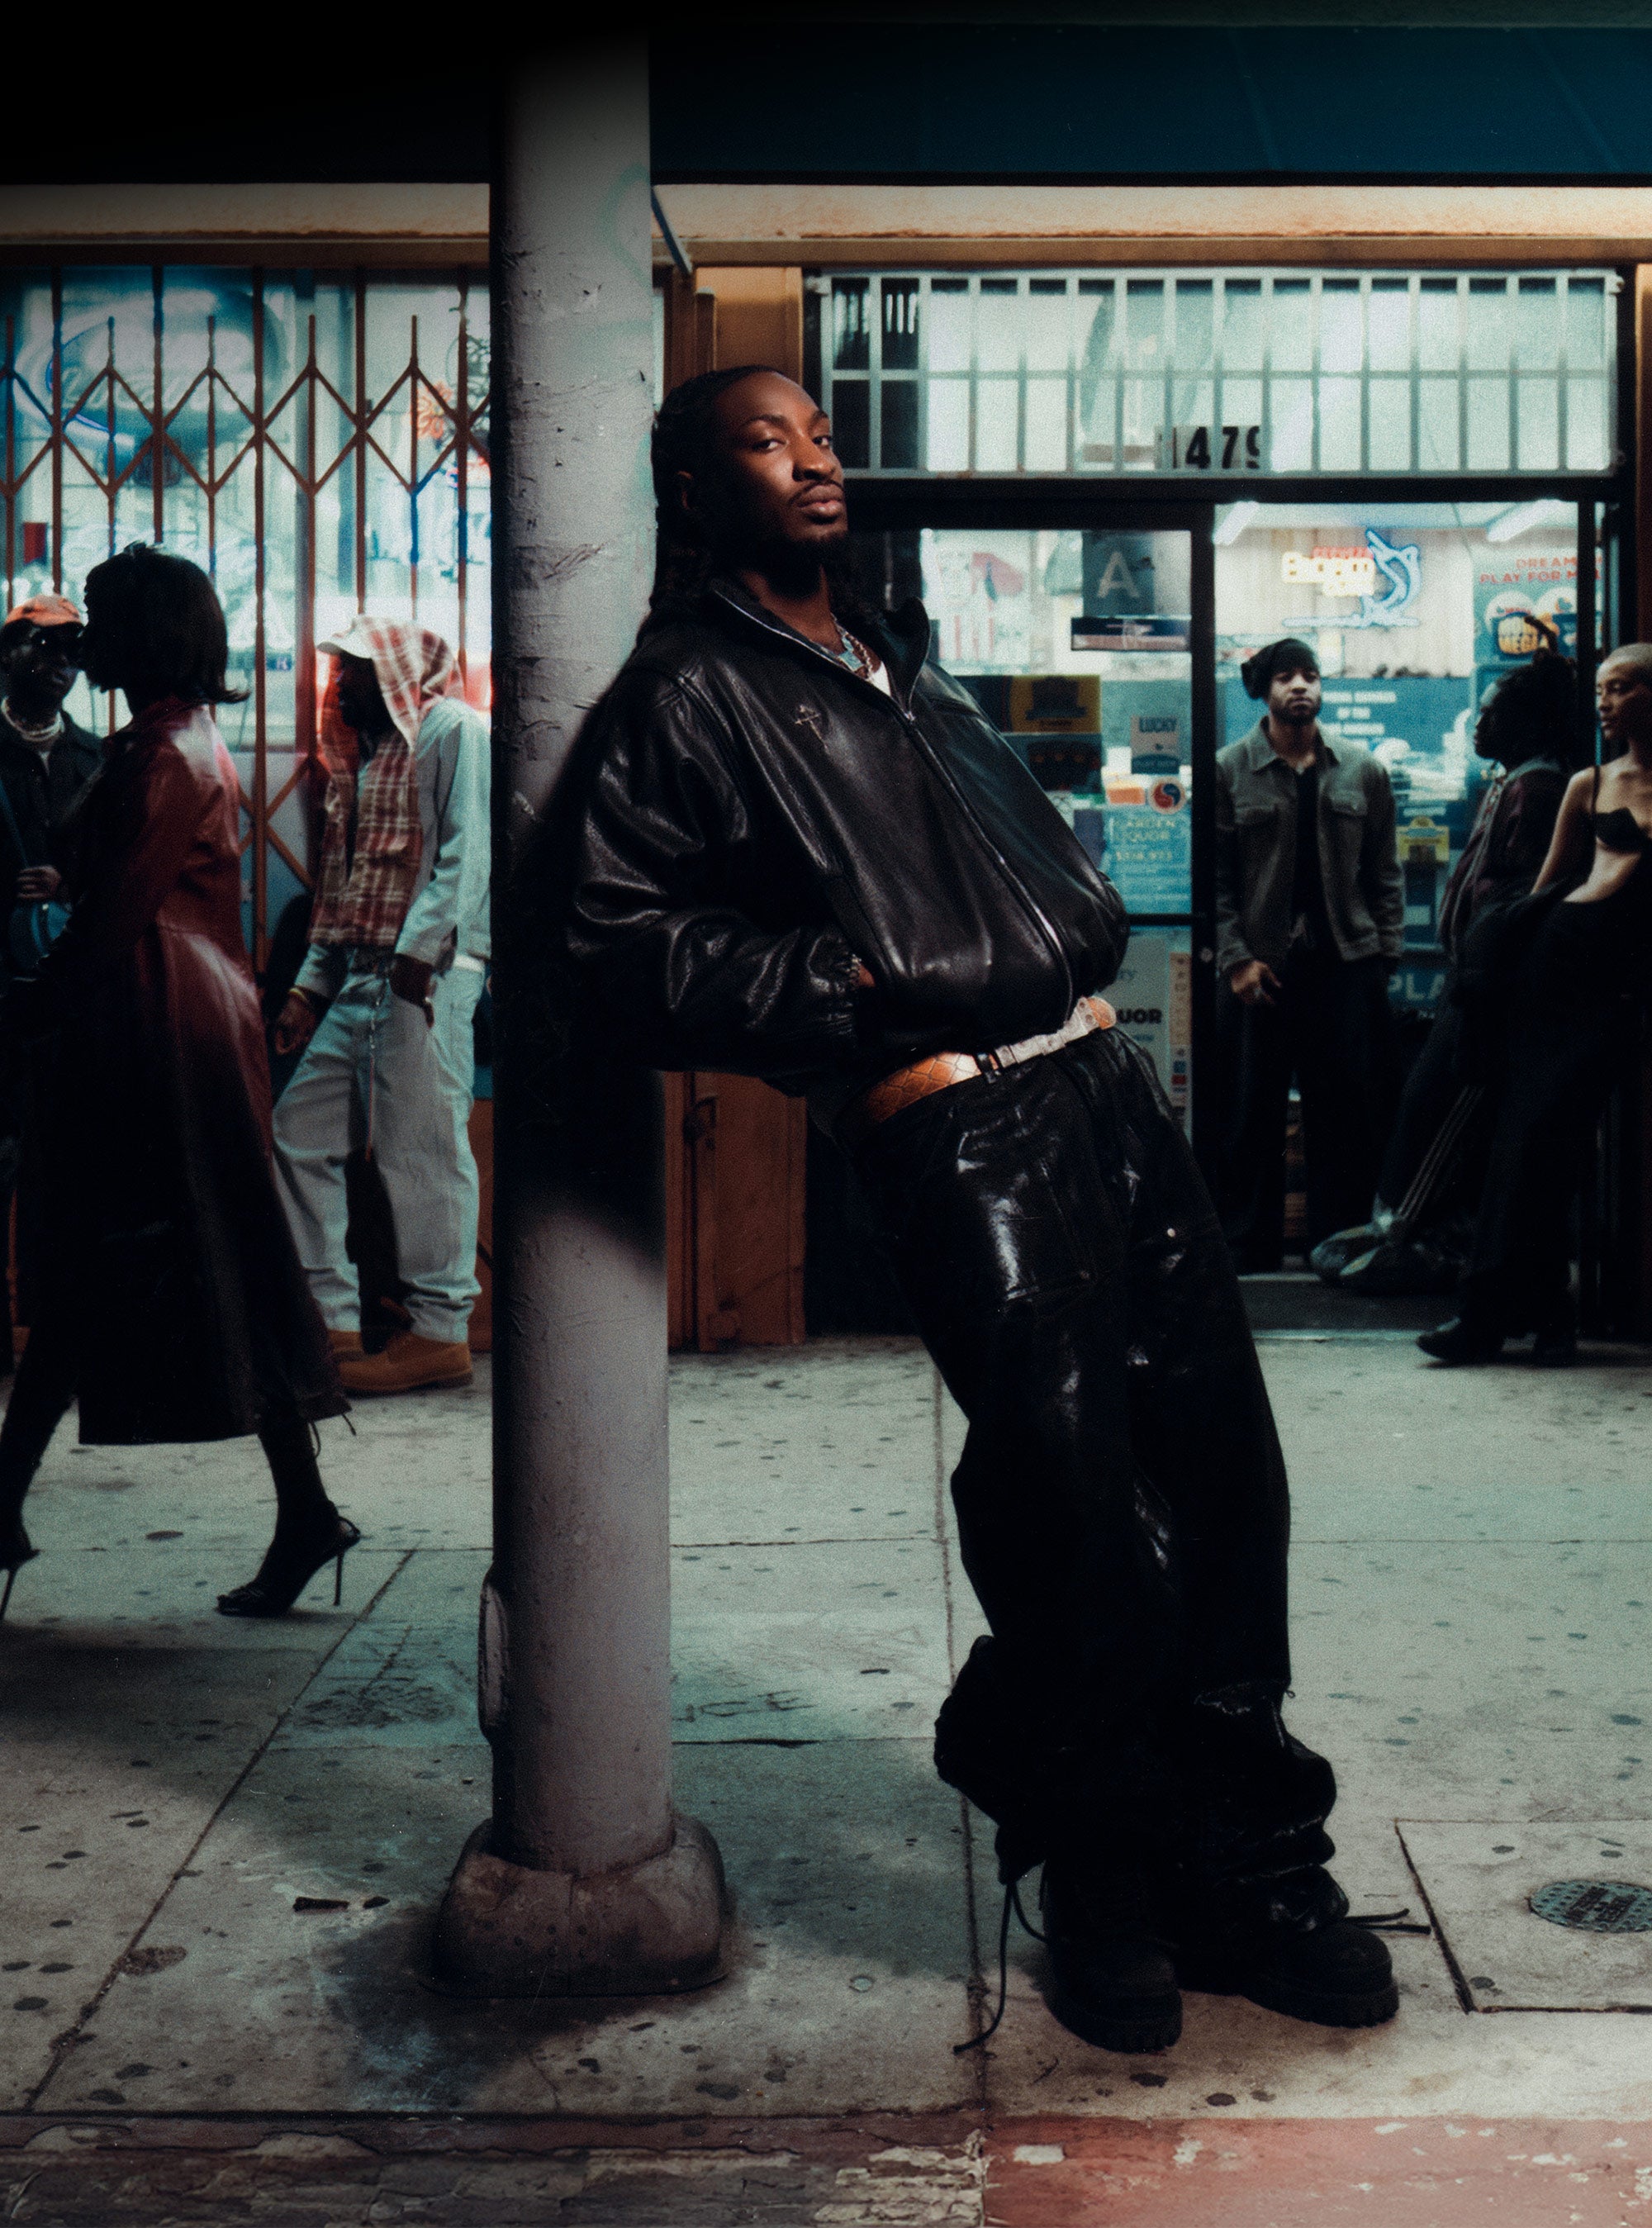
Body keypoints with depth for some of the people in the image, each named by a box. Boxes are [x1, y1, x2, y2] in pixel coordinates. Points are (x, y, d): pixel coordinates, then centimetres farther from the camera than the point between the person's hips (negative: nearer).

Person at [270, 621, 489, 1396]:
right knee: (300, 1129, 6)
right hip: (360, 977, 9)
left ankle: (441, 1332, -1)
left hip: (429, 974, -9)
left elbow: (468, 852, -13)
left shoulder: (453, 729, -2)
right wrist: (311, 985, 16)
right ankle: (329, 1322, 11)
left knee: (423, 1149, -8)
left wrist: (421, 951, -21)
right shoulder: (362, 754, 24)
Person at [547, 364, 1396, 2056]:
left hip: (1103, 1077, 7)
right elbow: (605, 942, -8)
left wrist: (1089, 957, 17)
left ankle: (1242, 1857, 18)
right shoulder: (690, 695, 2)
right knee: (1072, 1496, -7)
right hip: (952, 1126, -7)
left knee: (1218, 1458, 5)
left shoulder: (903, 660, 26)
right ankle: (1103, 1878, 14)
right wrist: (838, 984, -11)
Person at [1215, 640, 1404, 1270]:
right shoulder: (1228, 770, 3)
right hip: (1259, 967, -2)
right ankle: (1251, 1254, 14)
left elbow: (1385, 871, 12)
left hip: (1347, 964, 2)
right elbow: (1215, 876, 1)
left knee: (1348, 1115, 3)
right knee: (1253, 1117, 3)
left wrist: (1386, 952, 3)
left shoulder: (1363, 772, 9)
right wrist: (1235, 958, -7)